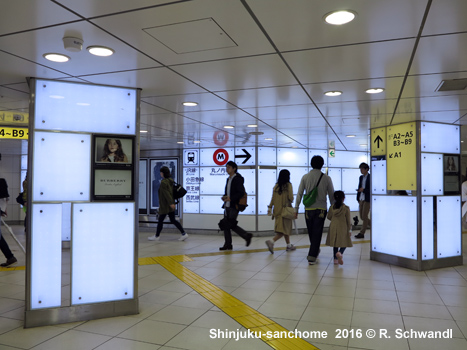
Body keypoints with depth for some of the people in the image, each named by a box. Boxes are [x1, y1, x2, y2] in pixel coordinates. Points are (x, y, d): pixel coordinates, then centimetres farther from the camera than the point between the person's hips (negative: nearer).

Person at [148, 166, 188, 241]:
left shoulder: (163, 182, -17)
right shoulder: (170, 181, 9)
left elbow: (166, 193, -23)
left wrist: (171, 203, -27)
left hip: (165, 205, -8)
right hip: (171, 205, 9)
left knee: (160, 220, 7)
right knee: (173, 220, 11)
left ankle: (157, 236, 21)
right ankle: (184, 233, 6)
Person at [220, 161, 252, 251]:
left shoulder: (238, 179, -10)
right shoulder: (228, 179, 17)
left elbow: (241, 192, -17)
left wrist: (230, 198, -23)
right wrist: (224, 196, 4)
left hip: (234, 206, -8)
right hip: (227, 206, 9)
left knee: (231, 225, -8)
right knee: (225, 225, 6)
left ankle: (247, 236, 12)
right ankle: (228, 245, 13)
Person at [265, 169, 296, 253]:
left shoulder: (276, 186, 5)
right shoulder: (288, 185, -8)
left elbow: (273, 198, 5)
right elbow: (291, 198, -12)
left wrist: (270, 208, 9)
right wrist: (290, 201, 10)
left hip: (277, 210, 6)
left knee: (285, 228, 18)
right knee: (284, 229, -4)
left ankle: (289, 245, 28)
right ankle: (272, 242, -22)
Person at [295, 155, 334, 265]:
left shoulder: (305, 177, -1)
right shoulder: (326, 178, -2)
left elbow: (299, 194, 0)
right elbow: (331, 195, 3)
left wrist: (296, 209, 5)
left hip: (308, 209, 1)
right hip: (321, 209, -1)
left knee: (311, 232, 17)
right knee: (317, 233, 2)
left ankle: (315, 251, 35)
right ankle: (312, 257, -1)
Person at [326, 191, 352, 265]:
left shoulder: (331, 207, -3)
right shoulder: (346, 208, -12)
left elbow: (329, 217, 10)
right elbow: (348, 220, -6)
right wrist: (350, 229, 5)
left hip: (333, 228, 3)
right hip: (343, 228, -3)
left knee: (335, 244, 15)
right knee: (344, 243, 7)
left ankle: (335, 259, 15)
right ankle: (340, 253, -22)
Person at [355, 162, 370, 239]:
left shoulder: (370, 177, -9)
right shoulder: (361, 177, 13)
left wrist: (364, 190, -22)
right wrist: (358, 198, 15)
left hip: (367, 199, -7)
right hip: (361, 199, 7)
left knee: (364, 216, -4)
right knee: (362, 216, 9)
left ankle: (362, 233, 3)